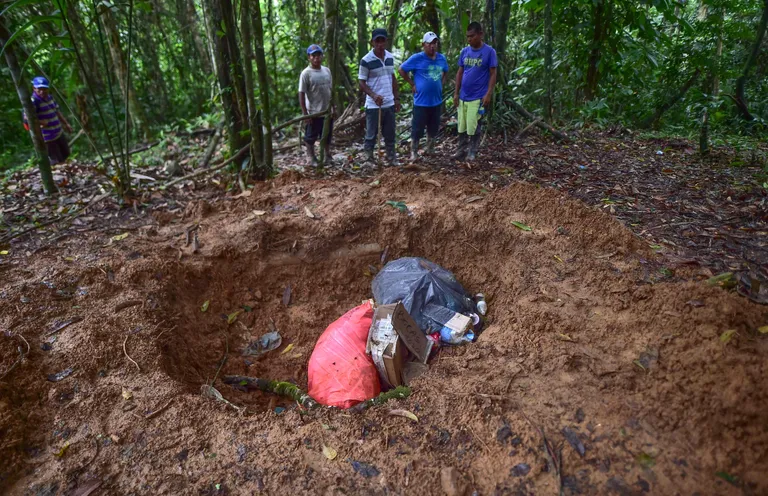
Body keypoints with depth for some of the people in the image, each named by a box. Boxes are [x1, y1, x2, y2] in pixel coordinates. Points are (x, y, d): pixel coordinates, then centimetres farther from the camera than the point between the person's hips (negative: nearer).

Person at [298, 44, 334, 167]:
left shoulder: (327, 70, 7)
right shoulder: (306, 73, -11)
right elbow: (301, 94, -12)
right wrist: (305, 113, -16)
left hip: (327, 111, 6)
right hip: (313, 112, -6)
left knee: (327, 136, 17)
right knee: (311, 137, 5)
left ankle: (327, 156, 32)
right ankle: (312, 159, 17)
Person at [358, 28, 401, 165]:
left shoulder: (390, 57, 7)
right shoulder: (366, 60, -10)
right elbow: (361, 83, -9)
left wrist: (397, 98, 11)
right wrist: (374, 95, -24)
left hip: (389, 104, 5)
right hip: (373, 105, -5)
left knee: (390, 135, 11)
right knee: (371, 135, 3)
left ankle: (392, 160, 21)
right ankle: (369, 161, 12)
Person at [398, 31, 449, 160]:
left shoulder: (442, 58, 6)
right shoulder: (416, 58, -10)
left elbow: (445, 72, 25)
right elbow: (401, 70, -5)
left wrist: (441, 83, 9)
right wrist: (412, 84, -7)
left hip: (437, 101, 5)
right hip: (421, 101, -5)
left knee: (434, 128, 15)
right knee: (417, 129, 0)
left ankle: (431, 150, 31)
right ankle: (414, 152, 12)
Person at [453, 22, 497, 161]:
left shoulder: (489, 52, -6)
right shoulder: (465, 51, 6)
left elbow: (493, 74, -6)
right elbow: (460, 73, 11)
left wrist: (488, 94, -13)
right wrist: (456, 93, 6)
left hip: (478, 97, -5)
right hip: (463, 96, 5)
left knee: (473, 127, -2)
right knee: (462, 127, 9)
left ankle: (472, 153, 12)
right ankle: (461, 151, 20)